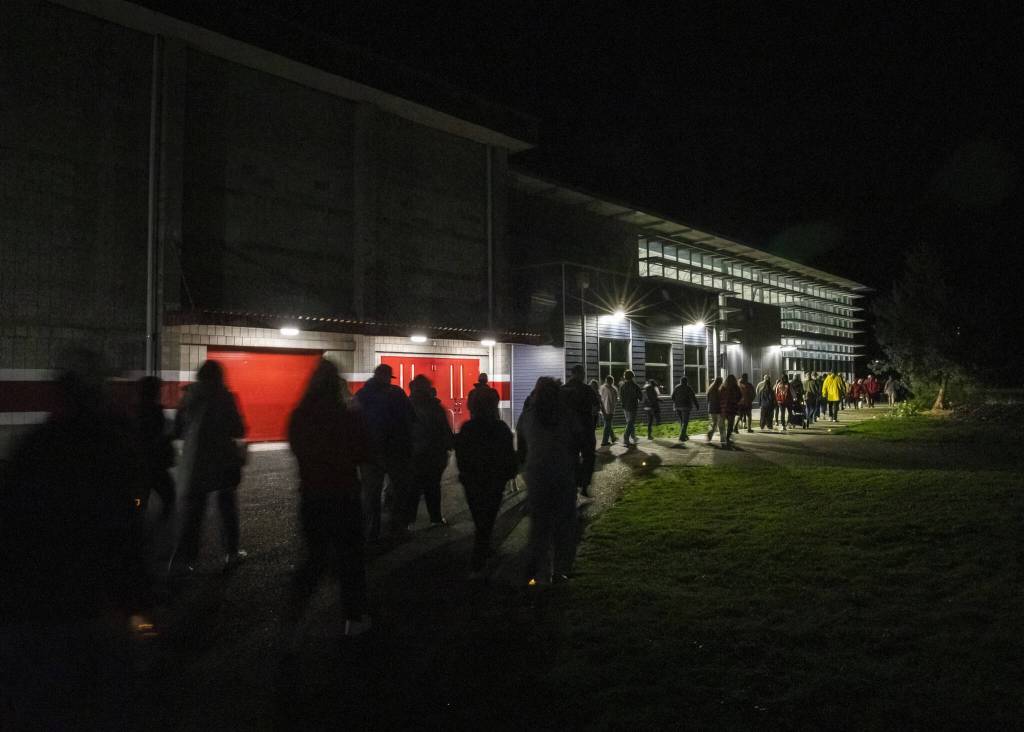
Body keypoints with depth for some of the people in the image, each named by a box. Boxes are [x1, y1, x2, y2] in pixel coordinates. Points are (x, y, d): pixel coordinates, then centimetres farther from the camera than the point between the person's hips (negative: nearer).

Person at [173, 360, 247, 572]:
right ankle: (231, 553, 17)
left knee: (193, 511, 8)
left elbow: (178, 430, 6)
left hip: (194, 462, 3)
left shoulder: (190, 397, 2)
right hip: (223, 461, -2)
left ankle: (185, 558, 0)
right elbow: (238, 431, -9)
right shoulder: (224, 397, -9)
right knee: (227, 508, 11)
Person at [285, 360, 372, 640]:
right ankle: (354, 618, 23)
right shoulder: (348, 418, -17)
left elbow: (297, 449, 9)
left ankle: (292, 616, 7)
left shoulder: (298, 417, -6)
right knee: (349, 557, 13)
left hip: (310, 496, 4)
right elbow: (364, 455, -6)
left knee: (316, 557, 19)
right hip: (343, 496, -3)